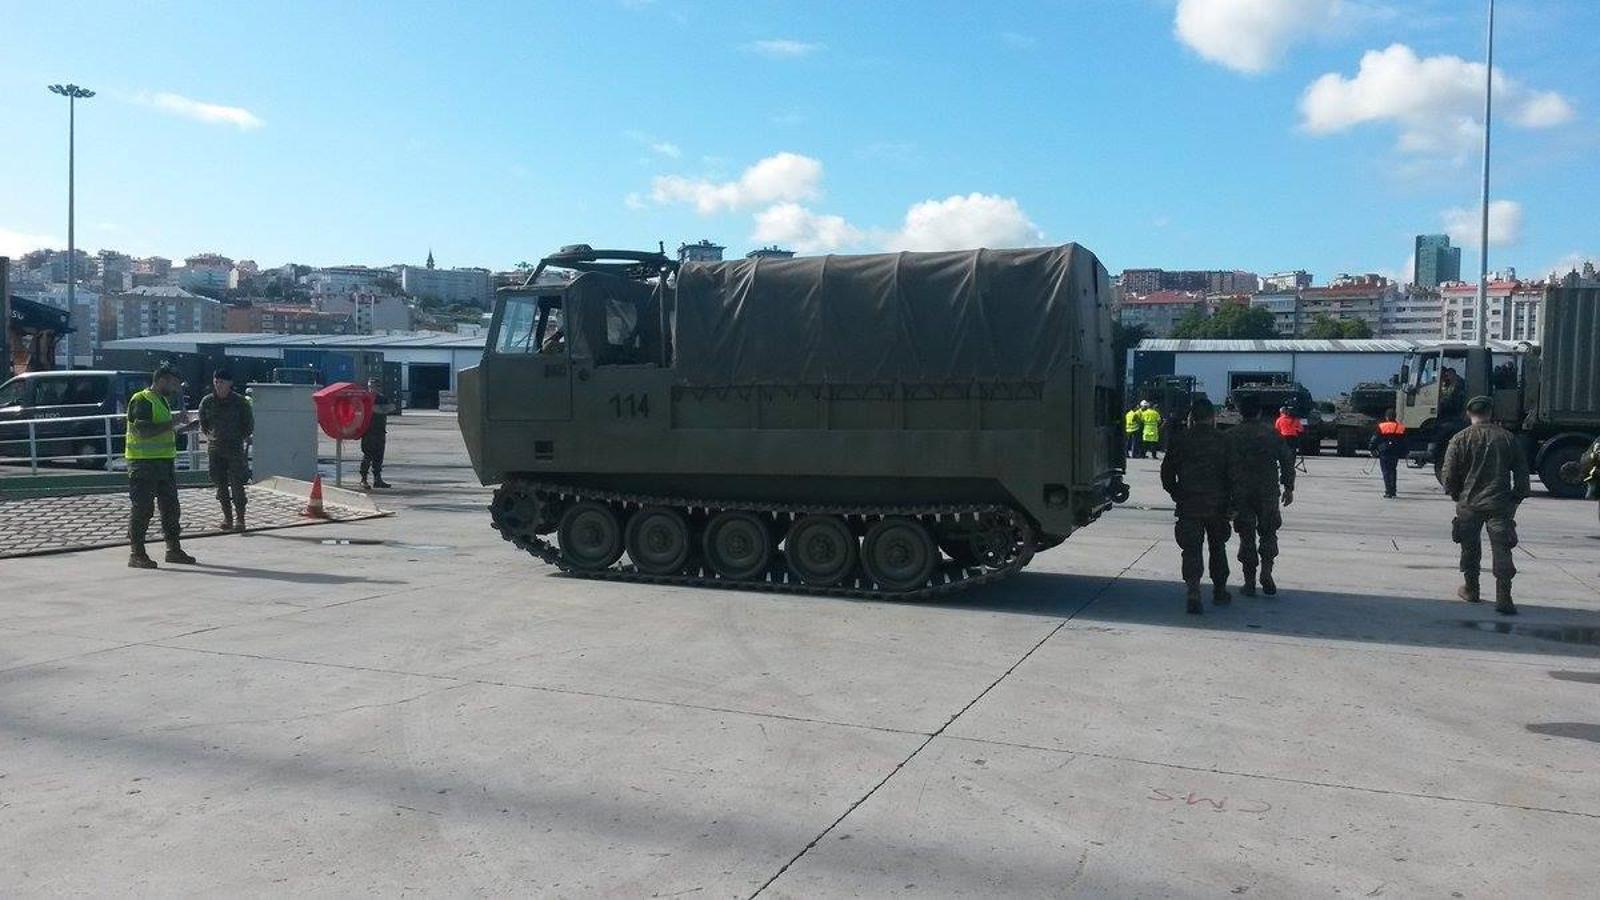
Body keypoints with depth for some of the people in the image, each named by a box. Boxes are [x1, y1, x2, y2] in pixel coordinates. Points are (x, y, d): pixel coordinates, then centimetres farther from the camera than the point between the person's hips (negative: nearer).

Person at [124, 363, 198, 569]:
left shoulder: (163, 401, 18)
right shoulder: (141, 400, -12)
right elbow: (144, 431, -24)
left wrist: (179, 428, 13)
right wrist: (172, 423, -21)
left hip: (165, 461, 9)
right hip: (143, 462, -9)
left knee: (170, 506, 12)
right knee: (142, 508, -4)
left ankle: (174, 549, 20)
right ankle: (136, 554, 2)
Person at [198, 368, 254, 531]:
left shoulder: (240, 401, -2)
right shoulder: (207, 401, 6)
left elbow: (249, 424, 5)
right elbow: (202, 422, 19)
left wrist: (242, 437, -3)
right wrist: (207, 433, 6)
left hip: (235, 448, -4)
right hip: (215, 448, 4)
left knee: (237, 484, -8)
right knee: (221, 484, 6)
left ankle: (240, 518, -3)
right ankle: (227, 517, 15)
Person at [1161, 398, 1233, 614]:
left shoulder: (1180, 440, -2)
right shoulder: (1223, 440, -2)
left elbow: (1167, 472, 1)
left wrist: (1177, 495, 13)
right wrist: (1230, 501, 10)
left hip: (1189, 505, -1)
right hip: (1217, 505, 1)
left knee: (1191, 549, -2)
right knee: (1217, 548, 18)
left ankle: (1193, 593, -19)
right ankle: (1219, 592, 27)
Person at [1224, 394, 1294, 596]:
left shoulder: (1230, 436, -3)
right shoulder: (1272, 433, 1)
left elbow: (1223, 466, -4)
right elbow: (1287, 460, 2)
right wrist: (1289, 488, 11)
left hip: (1241, 494, 0)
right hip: (1268, 493, 1)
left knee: (1246, 536, 7)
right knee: (1268, 532, 16)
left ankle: (1249, 582, 8)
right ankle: (1266, 570, -3)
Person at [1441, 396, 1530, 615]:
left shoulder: (1460, 439, -3)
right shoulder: (1508, 438, 2)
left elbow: (1449, 475, -4)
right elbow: (1522, 474, 5)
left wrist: (1456, 495, 12)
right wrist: (1515, 499, 15)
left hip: (1469, 503, 0)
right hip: (1500, 504, 0)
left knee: (1470, 547, 15)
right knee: (1502, 550, 0)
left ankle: (1471, 590, 27)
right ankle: (1503, 599, -8)